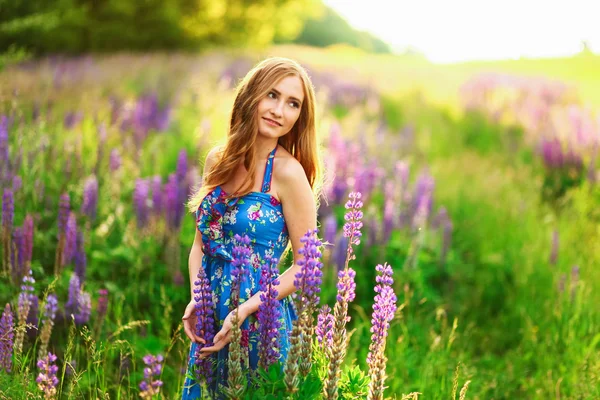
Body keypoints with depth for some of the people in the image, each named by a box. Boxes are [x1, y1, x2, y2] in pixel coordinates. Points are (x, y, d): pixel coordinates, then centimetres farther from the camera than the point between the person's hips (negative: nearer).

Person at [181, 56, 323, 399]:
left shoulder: (288, 172, -15)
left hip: (260, 322, -5)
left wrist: (243, 311, -19)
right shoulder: (218, 161, 1)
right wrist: (195, 299, -6)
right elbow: (201, 242, 10)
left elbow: (305, 266, -12)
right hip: (211, 321, 5)